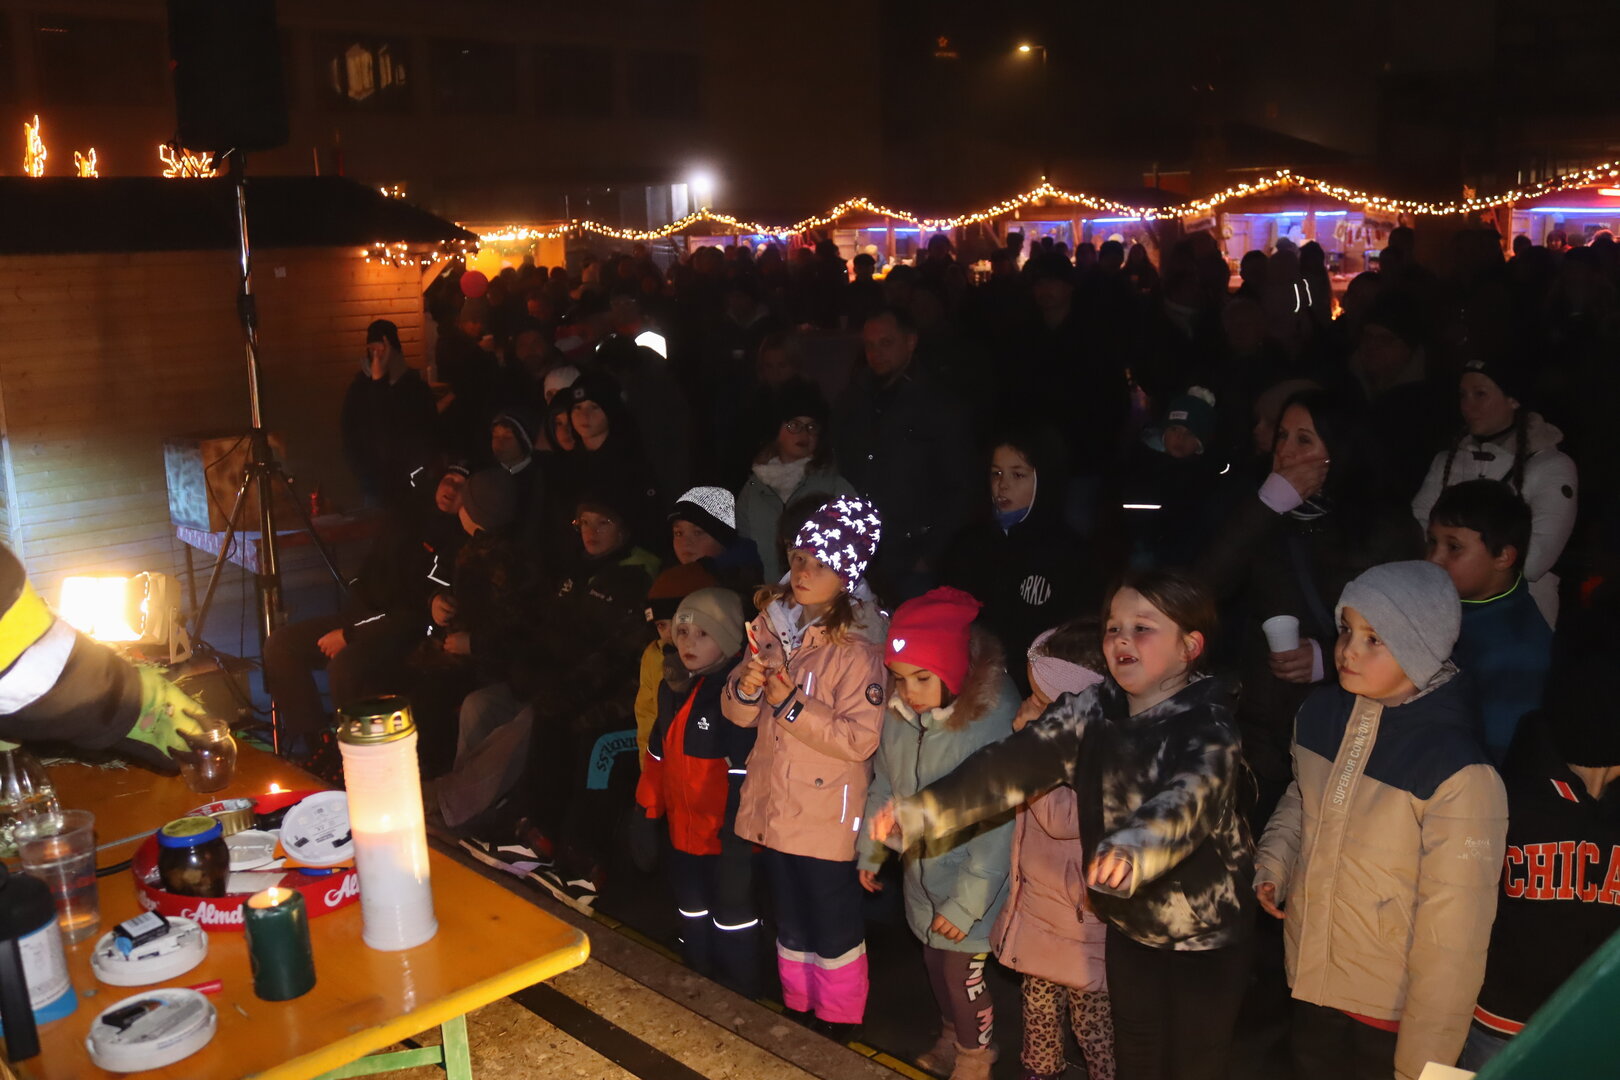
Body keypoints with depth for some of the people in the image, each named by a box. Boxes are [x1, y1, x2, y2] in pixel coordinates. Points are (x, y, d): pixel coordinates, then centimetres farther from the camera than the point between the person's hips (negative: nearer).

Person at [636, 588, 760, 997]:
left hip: (724, 831, -8)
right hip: (682, 828, 8)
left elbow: (744, 769, -23)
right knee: (692, 909, 22)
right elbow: (658, 752, 13)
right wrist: (648, 808, 14)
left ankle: (741, 999, 25)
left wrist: (738, 829, -23)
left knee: (732, 913, 7)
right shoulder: (673, 687, 5)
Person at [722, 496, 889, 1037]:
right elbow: (739, 714, 6)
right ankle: (798, 1012, 40)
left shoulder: (856, 647, -17)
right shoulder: (772, 625, 1)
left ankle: (837, 1027, 29)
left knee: (833, 926, 9)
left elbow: (861, 737, -23)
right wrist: (745, 690, -16)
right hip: (773, 805, 6)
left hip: (826, 815, -6)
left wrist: (793, 705, -25)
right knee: (791, 920, 21)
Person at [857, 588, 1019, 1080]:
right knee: (936, 965, 21)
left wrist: (966, 903, -20)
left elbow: (999, 826, -23)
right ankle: (951, 1039, 48)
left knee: (964, 974, 6)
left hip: (971, 885, -5)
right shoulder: (899, 713, -9)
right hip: (921, 876, 5)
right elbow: (883, 786, 6)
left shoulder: (995, 721, -26)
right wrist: (869, 852, 13)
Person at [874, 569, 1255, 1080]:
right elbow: (1013, 762, -15)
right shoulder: (1090, 711, -8)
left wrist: (1134, 848, -64)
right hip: (1128, 922, 4)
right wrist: (921, 810, -27)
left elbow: (1191, 795, -43)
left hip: (1206, 929, -4)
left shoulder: (1206, 725, -23)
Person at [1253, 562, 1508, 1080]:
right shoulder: (1319, 712, -6)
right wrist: (1272, 865, -2)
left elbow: (1453, 935, -20)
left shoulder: (1458, 773, -24)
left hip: (1394, 1014, -5)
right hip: (1309, 981, 5)